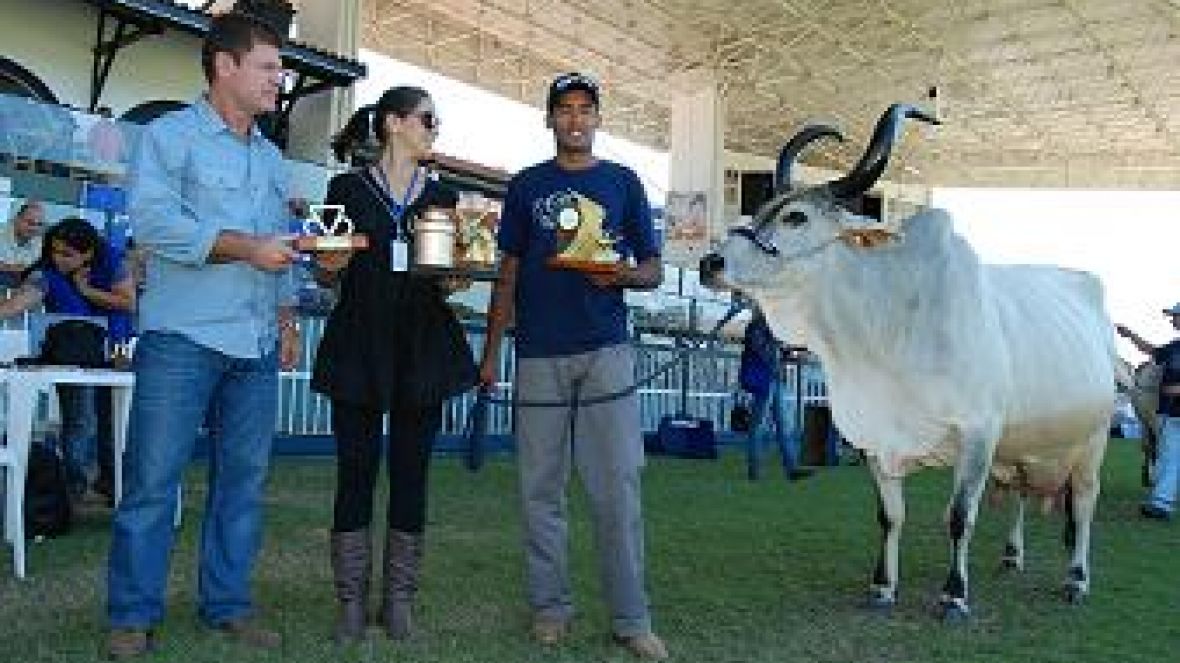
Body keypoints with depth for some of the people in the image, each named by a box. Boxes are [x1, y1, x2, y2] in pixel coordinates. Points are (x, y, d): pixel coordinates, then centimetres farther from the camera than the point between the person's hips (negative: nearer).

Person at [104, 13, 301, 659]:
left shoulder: (271, 158, 20)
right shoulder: (170, 134, 0)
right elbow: (153, 219, -14)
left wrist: (286, 318, 16)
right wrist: (243, 246, -16)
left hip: (257, 347, 6)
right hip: (182, 339, -6)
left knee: (244, 480, 8)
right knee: (152, 479, -2)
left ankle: (228, 606, 19)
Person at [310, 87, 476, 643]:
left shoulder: (442, 196, 12)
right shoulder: (347, 189, 4)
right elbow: (327, 278, 8)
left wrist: (453, 276, -7)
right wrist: (329, 265, -13)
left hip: (423, 349, 2)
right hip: (358, 345, -2)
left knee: (411, 472, 4)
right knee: (355, 473, -1)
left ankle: (399, 601, 14)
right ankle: (351, 602, 11)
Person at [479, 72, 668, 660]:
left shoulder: (622, 182, 11)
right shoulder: (526, 186, 13)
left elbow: (654, 269, 10)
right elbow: (508, 275, 13)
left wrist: (622, 274, -13)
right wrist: (491, 350, 7)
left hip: (606, 351, -1)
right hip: (538, 354, 1)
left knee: (617, 489, -4)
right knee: (541, 489, 4)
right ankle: (550, 607, 16)